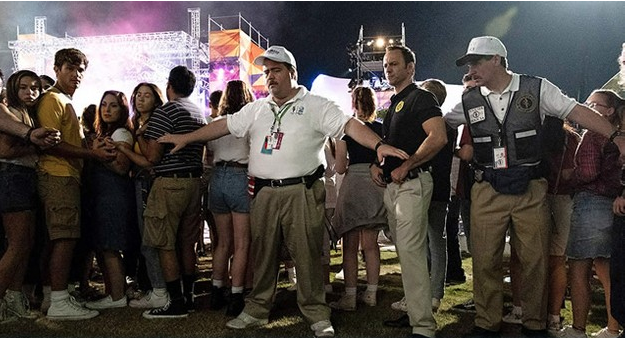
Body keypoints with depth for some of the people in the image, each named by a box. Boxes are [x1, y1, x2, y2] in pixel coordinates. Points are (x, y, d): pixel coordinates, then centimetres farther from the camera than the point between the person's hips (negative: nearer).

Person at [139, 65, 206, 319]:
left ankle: (176, 303, 0)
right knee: (187, 243, 12)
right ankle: (188, 297, 18)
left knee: (165, 245, -2)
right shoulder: (200, 114, 15)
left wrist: (139, 134, 3)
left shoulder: (165, 112, -10)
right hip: (194, 181, 8)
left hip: (170, 182, -8)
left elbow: (153, 156, -12)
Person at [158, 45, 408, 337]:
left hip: (301, 191, -5)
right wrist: (185, 138, 20)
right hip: (264, 193, 5)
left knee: (307, 254, -1)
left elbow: (349, 124, -9)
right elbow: (223, 126, 21)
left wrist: (378, 145, -24)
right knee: (262, 253, 12)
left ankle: (317, 315, 12)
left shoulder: (315, 106, 1)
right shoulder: (256, 109, 17)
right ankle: (257, 310, 26)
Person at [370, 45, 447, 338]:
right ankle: (414, 310, 23)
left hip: (413, 183, -9)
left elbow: (438, 138, -20)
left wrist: (405, 167, -19)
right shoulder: (393, 103, 21)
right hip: (391, 185, 9)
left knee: (411, 251, -13)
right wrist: (376, 165, 10)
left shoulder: (420, 98, -6)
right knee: (404, 250, 13)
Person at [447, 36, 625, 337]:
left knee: (536, 260, 6)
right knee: (484, 260, 4)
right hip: (487, 191, 2)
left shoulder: (536, 88, 0)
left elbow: (576, 111, -3)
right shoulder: (469, 100, 7)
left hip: (530, 190, -1)